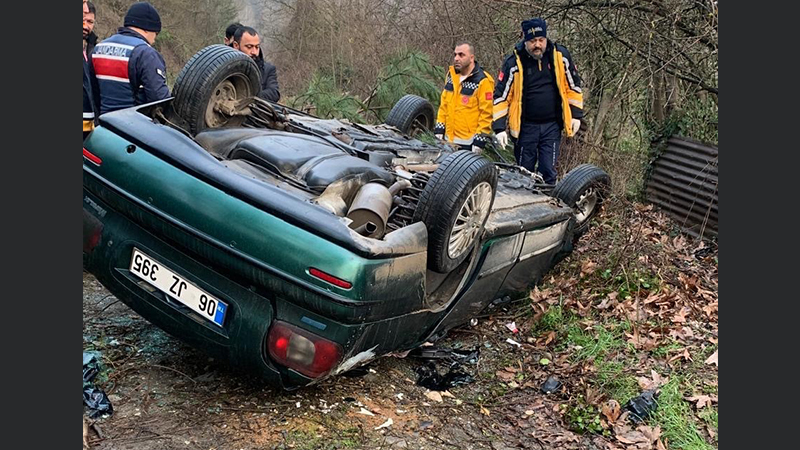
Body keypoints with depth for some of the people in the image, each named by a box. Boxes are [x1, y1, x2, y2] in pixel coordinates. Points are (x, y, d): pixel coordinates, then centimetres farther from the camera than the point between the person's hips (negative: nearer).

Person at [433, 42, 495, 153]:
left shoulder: (483, 81, -13)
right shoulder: (451, 74, 9)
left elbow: (487, 114, -14)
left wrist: (479, 142, -15)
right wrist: (439, 130, 11)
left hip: (469, 143, -7)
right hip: (449, 140, 7)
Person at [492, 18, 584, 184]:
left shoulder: (560, 56, -3)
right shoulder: (514, 62, -10)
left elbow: (573, 86, 9)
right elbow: (501, 96, -6)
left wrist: (576, 115, 8)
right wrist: (499, 128, -11)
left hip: (552, 126, 1)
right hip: (525, 126, -1)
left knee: (548, 171, 1)